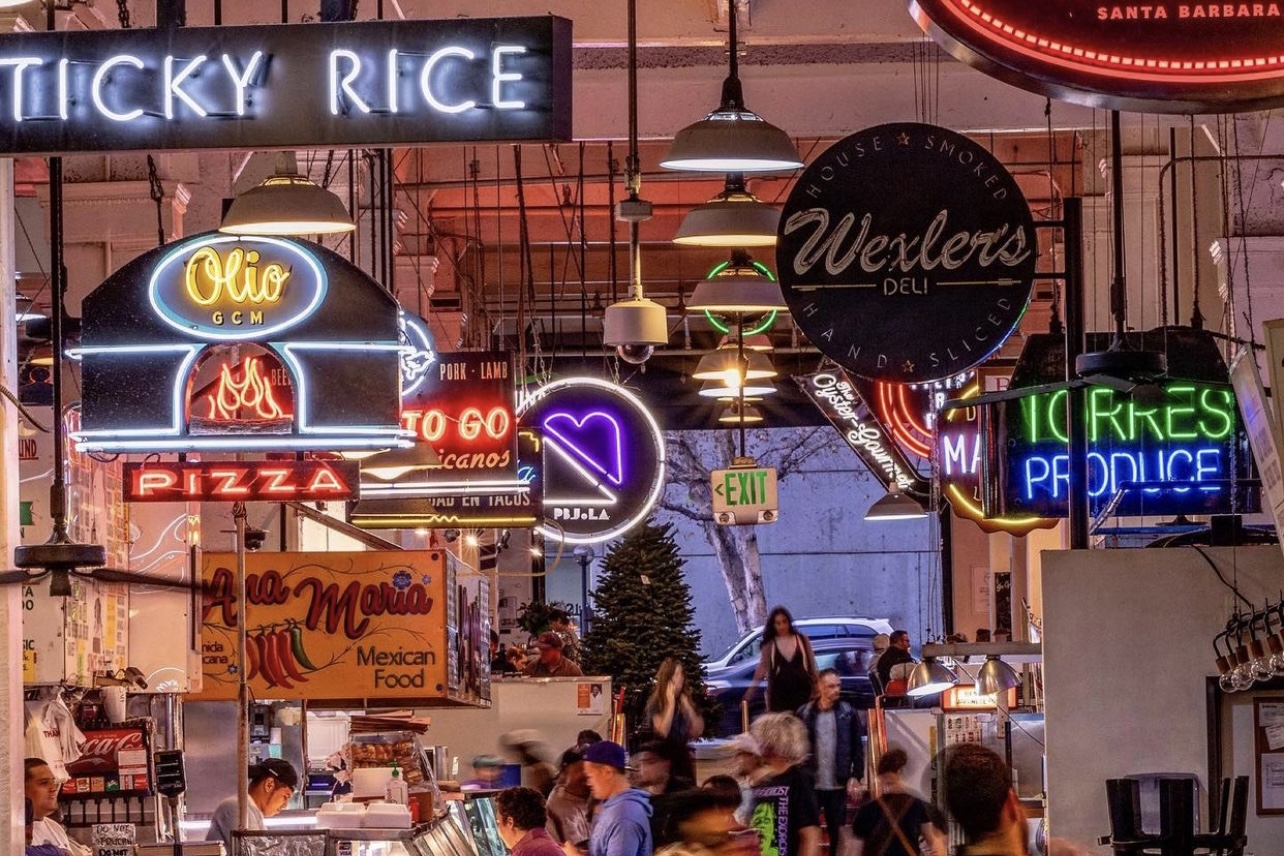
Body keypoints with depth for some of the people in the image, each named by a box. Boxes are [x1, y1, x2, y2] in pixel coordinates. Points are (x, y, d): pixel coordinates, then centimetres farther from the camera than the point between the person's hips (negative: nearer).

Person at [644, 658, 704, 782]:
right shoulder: (655, 703, -10)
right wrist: (671, 702, -20)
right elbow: (663, 731, -23)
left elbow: (698, 730, 0)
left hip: (683, 757, 5)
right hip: (662, 757, -5)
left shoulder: (685, 700, 6)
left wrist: (686, 704, -9)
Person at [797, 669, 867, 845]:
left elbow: (858, 748, 3)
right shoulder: (804, 713, 0)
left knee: (838, 834, 8)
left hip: (838, 785, 0)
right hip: (810, 784, 0)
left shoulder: (849, 713, 1)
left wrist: (856, 777, -4)